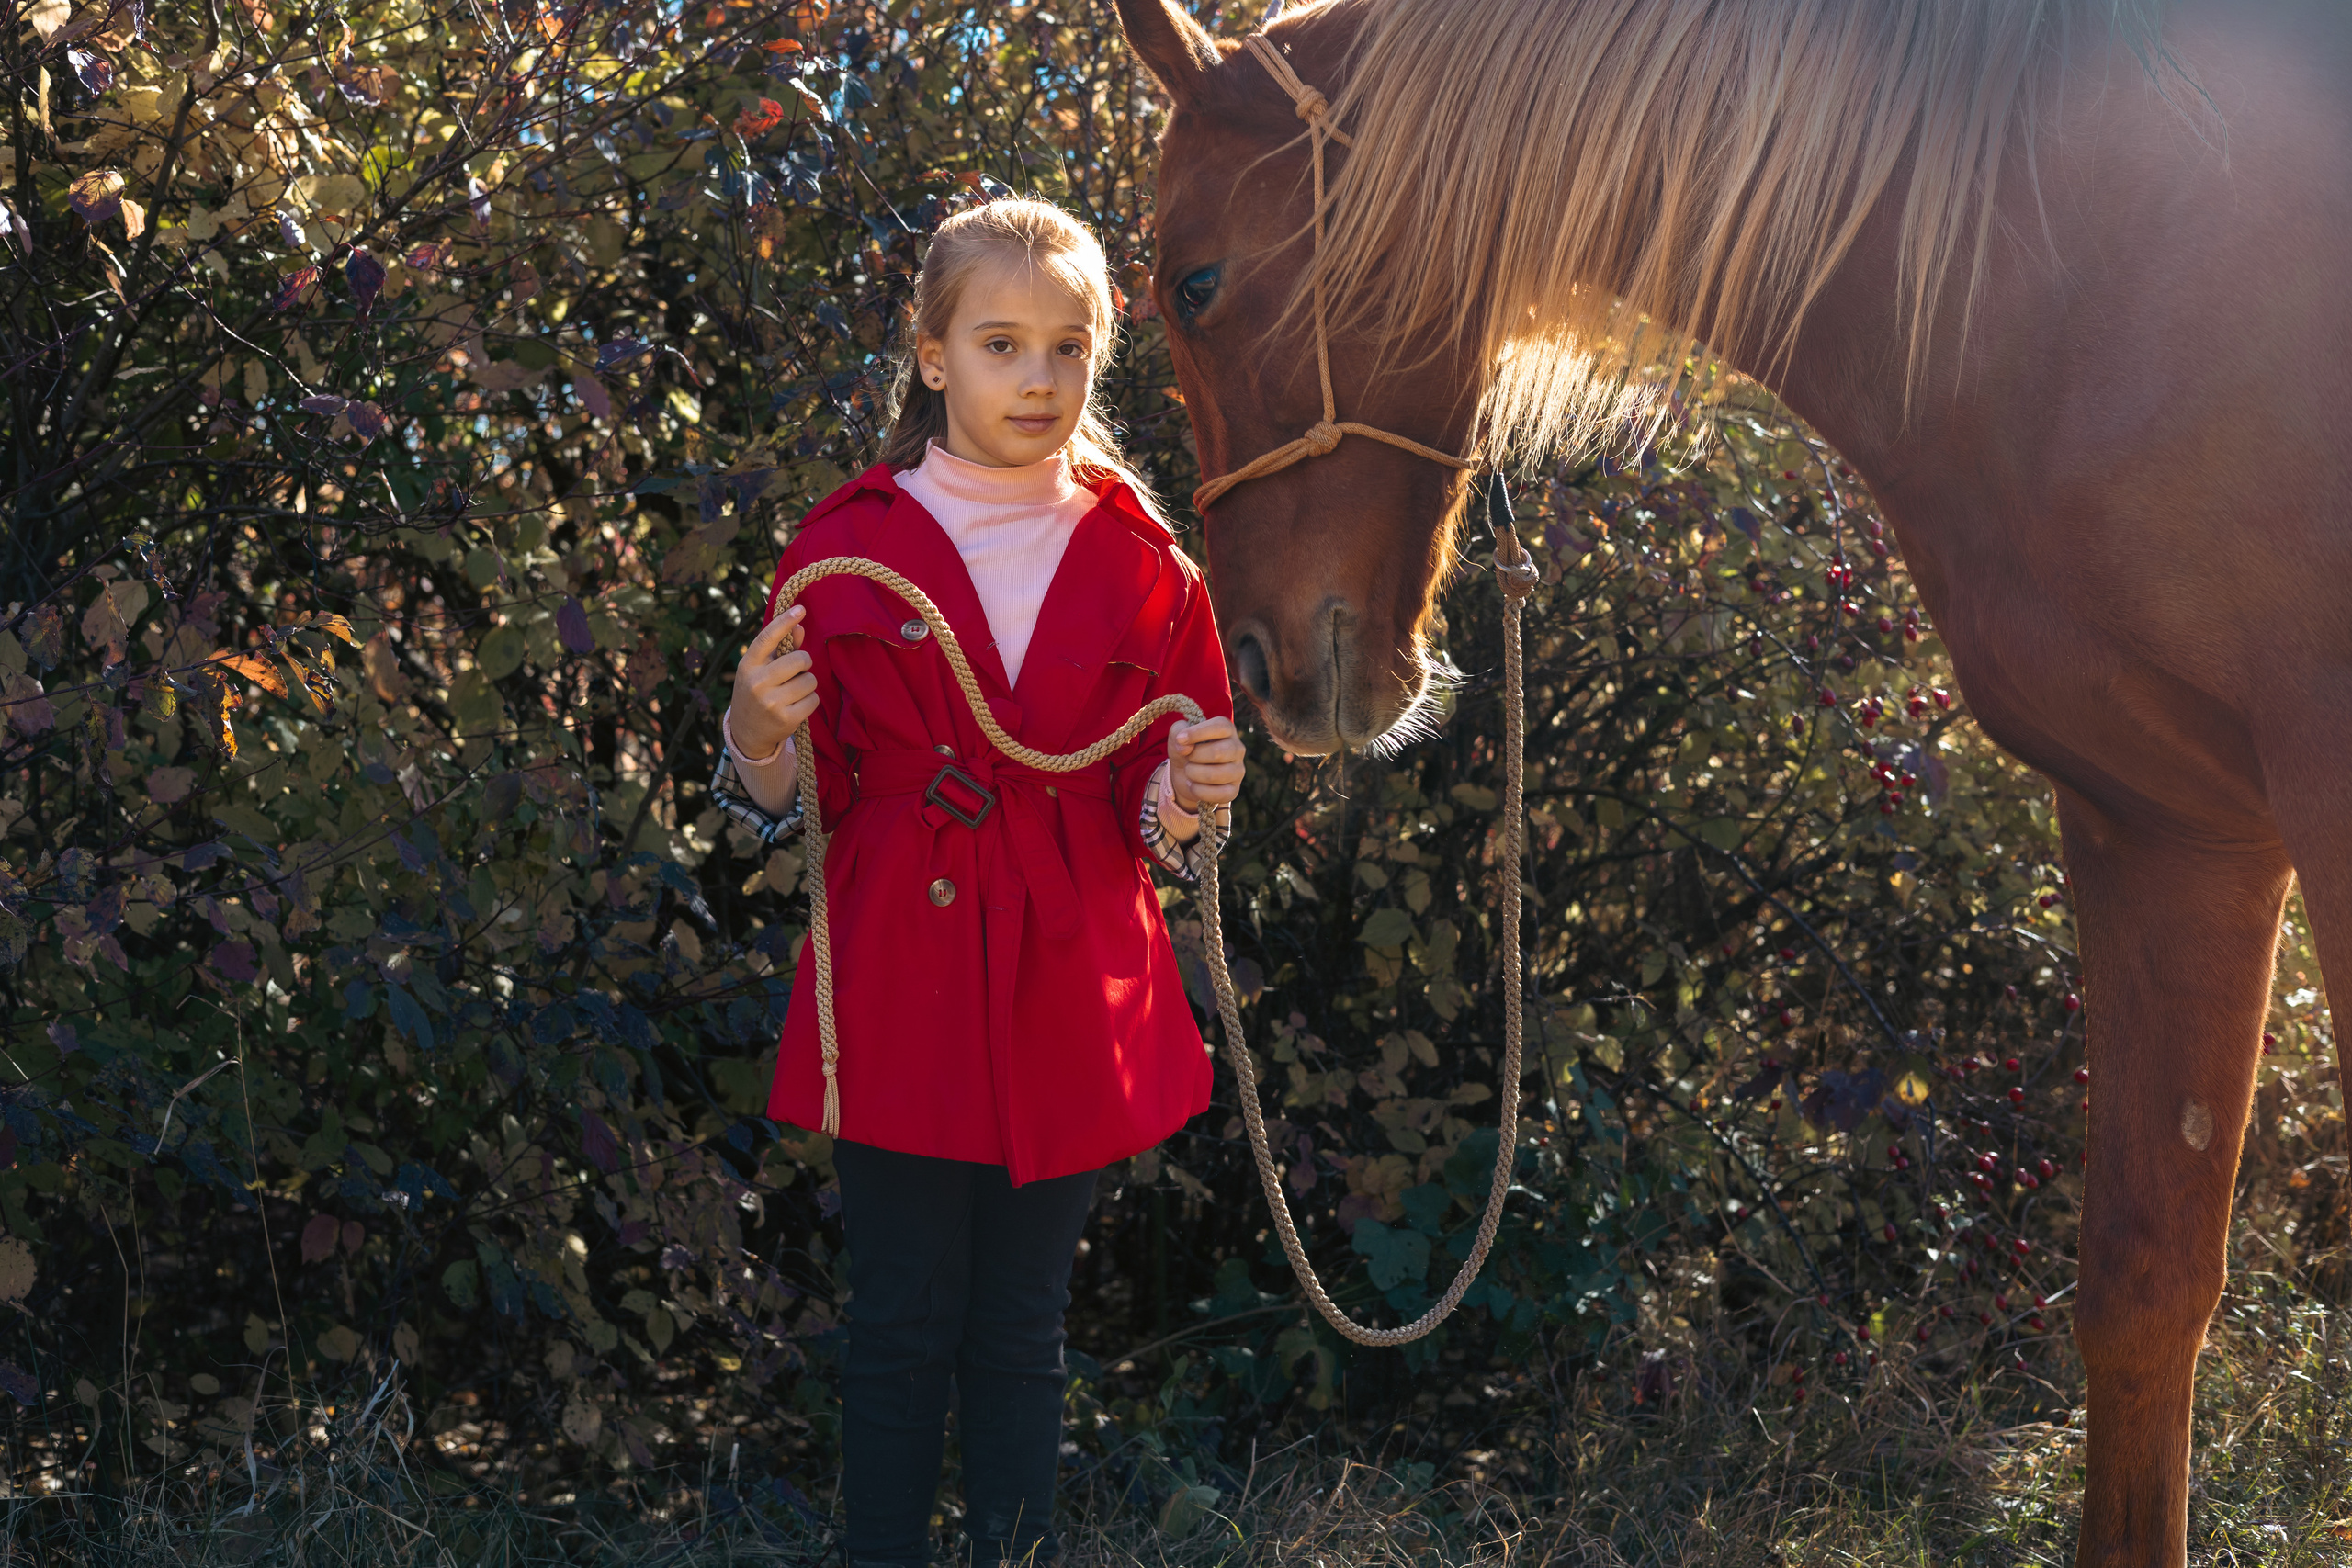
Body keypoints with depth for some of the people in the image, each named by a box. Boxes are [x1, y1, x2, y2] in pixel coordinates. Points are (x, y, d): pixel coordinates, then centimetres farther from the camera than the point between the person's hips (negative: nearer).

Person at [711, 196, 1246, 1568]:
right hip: (899, 998, -1)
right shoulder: (848, 550, -1)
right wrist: (761, 738, -18)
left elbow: (1159, 825, 9)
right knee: (904, 1331, 4)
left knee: (1023, 1334, 10)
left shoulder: (1140, 563, 3)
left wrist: (1192, 804, -14)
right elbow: (797, 813, 3)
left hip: (1072, 1008, 1)